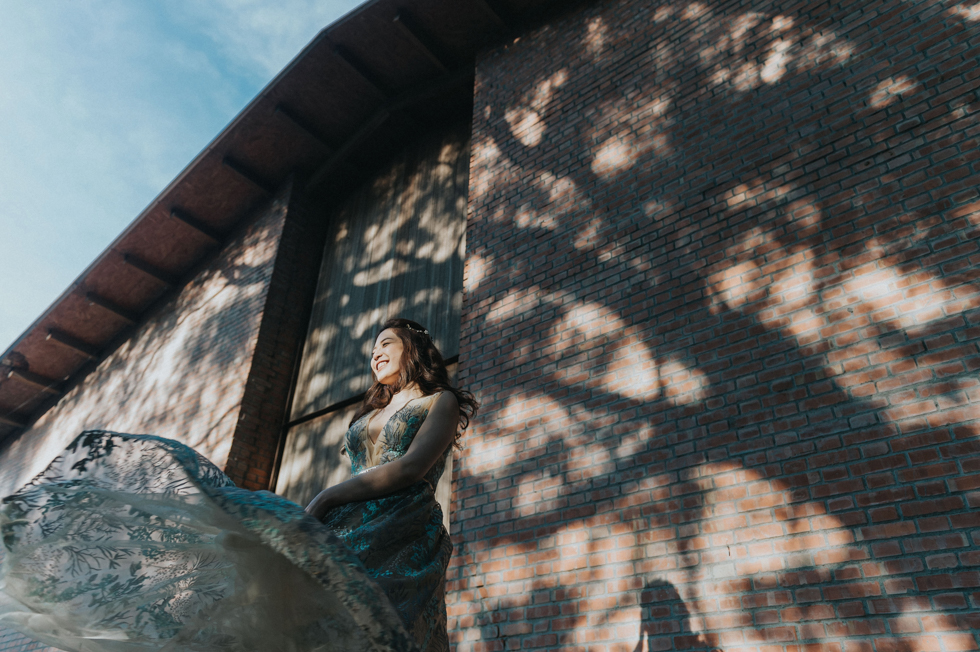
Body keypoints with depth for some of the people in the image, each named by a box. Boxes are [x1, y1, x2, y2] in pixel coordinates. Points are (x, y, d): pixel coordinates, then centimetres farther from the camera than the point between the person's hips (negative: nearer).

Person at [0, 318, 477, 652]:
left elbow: (412, 466, -7)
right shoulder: (370, 414, 32)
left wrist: (328, 497, -9)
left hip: (399, 533, -7)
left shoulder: (440, 401, 11)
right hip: (345, 525, 7)